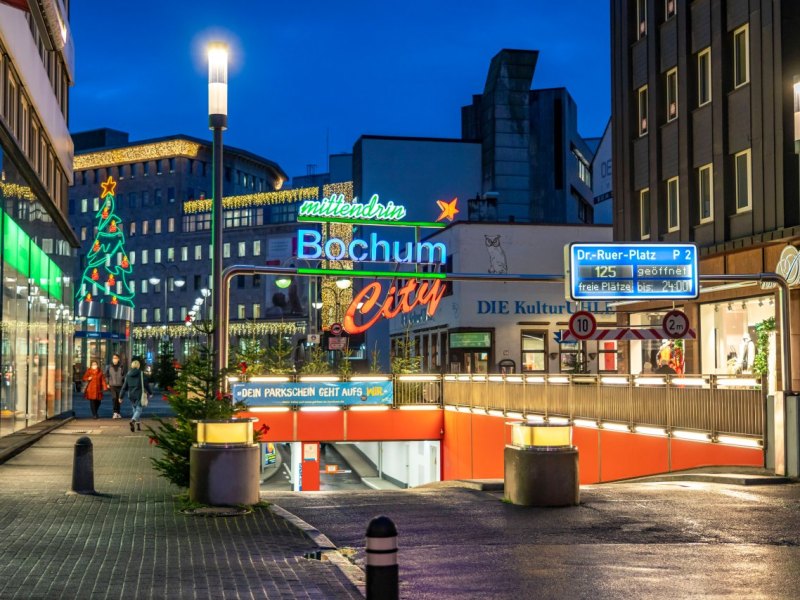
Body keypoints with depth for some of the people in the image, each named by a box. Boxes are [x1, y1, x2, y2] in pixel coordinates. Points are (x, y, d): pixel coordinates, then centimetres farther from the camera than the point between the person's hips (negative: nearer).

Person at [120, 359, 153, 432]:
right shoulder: (141, 374, -9)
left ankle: (138, 425, 21)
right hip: (139, 394, -4)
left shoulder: (128, 374, 2)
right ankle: (133, 420, -30)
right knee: (138, 409, -2)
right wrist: (150, 393, 11)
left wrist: (121, 396, 9)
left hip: (131, 395, 4)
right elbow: (146, 384, -3)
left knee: (135, 409, 18)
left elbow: (124, 386, 4)